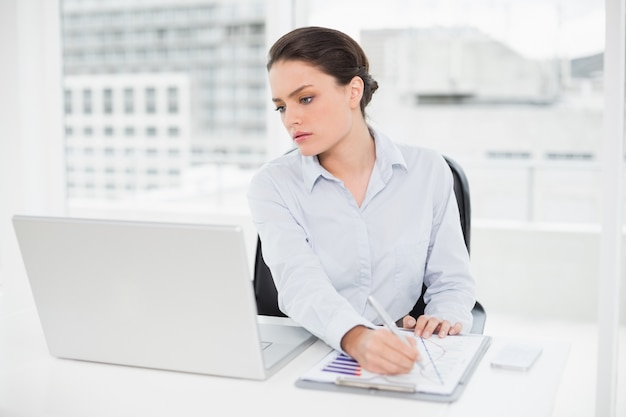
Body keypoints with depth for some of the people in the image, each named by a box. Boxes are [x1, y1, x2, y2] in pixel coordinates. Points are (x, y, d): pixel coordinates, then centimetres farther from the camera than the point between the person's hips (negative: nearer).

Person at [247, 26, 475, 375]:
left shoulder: (427, 170, 3)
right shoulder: (273, 186, -2)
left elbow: (452, 281, 7)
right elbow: (300, 283, -18)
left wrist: (444, 321, -15)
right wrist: (356, 338, -37)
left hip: (402, 358, 0)